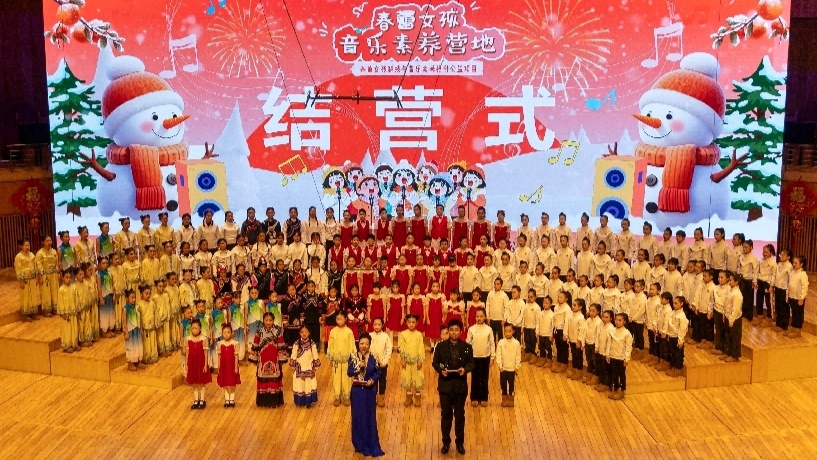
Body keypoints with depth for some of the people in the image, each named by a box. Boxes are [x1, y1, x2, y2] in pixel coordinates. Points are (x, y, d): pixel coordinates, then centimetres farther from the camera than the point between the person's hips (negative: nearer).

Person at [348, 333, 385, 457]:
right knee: (358, 416, 6)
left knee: (370, 416, 6)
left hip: (369, 390, 0)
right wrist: (359, 366, -21)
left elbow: (378, 372, 1)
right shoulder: (353, 357, -6)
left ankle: (371, 444, 17)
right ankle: (360, 444, 19)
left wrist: (372, 380, -15)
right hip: (357, 390, 0)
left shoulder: (373, 357, -5)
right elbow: (349, 373, -7)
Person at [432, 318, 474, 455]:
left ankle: (460, 443, 24)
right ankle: (446, 442, 23)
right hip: (445, 385, 0)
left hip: (460, 385, 0)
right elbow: (435, 363, 1)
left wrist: (465, 369, -20)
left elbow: (471, 364, 1)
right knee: (446, 414, 10)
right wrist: (441, 370, -18)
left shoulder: (467, 347, -2)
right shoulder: (441, 346, -3)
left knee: (459, 415, 11)